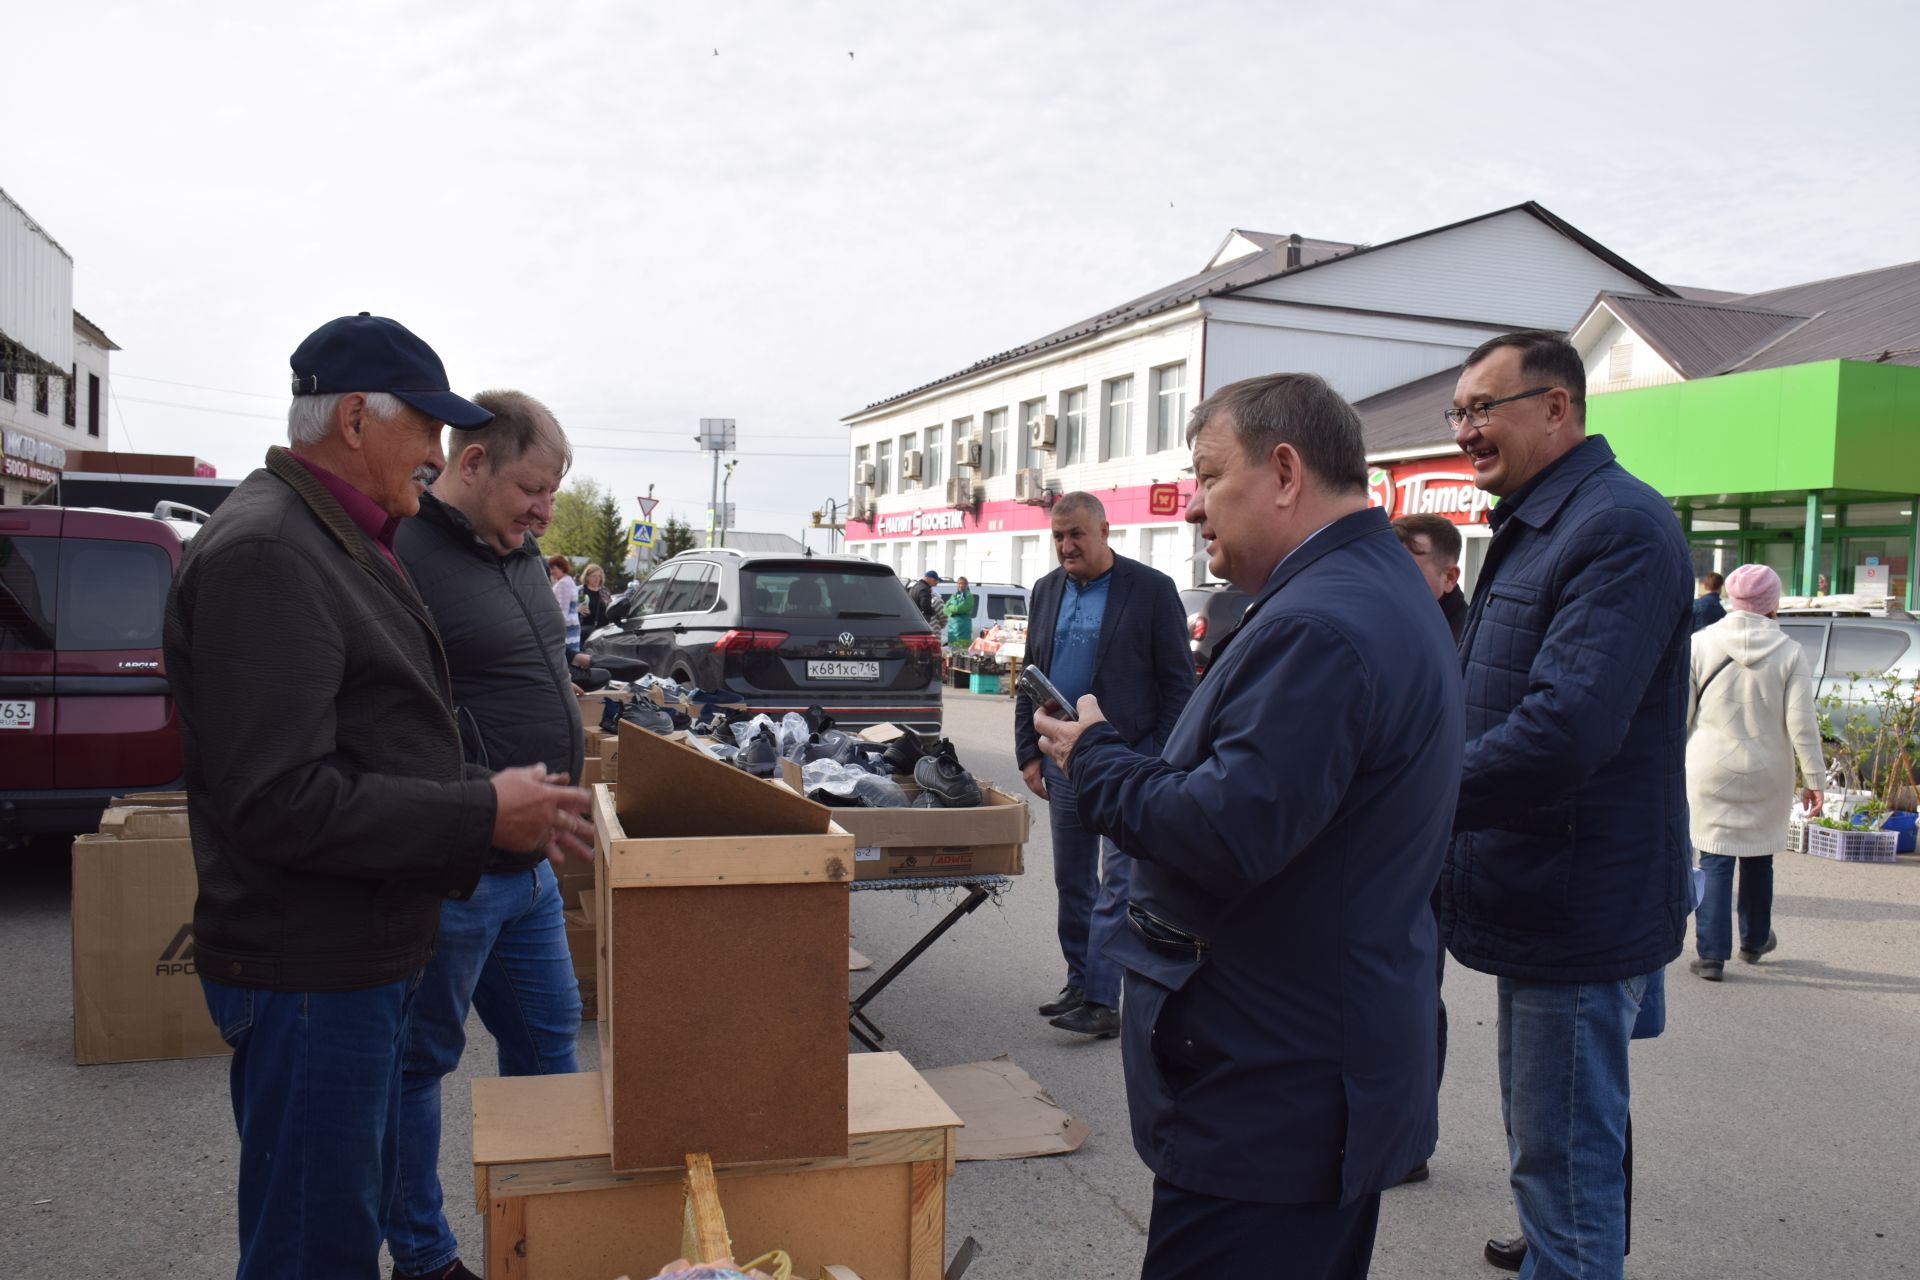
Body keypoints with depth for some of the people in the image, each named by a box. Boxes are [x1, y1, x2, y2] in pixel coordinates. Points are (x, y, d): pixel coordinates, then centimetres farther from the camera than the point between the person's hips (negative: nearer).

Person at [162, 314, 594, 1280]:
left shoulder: (343, 541, 13)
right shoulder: (264, 553, -21)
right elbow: (280, 800, -27)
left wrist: (502, 805, 11)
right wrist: (483, 814, -21)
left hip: (365, 954, 10)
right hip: (306, 972, -10)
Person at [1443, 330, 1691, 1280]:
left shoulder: (1620, 528, -19)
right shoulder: (1530, 529, 14)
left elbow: (1566, 729, -30)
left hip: (1579, 913, -10)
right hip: (1537, 906, 10)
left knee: (1564, 1167, 2)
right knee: (1547, 1156, 24)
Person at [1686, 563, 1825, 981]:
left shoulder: (1701, 643, -6)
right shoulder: (1789, 653, -5)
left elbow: (1680, 712, -4)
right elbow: (1802, 723, -6)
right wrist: (1814, 779, 0)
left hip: (1711, 772, -1)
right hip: (1766, 774, 1)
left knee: (1715, 859, 2)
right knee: (1758, 856, 18)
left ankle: (1712, 953, -2)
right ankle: (1755, 940, 35)